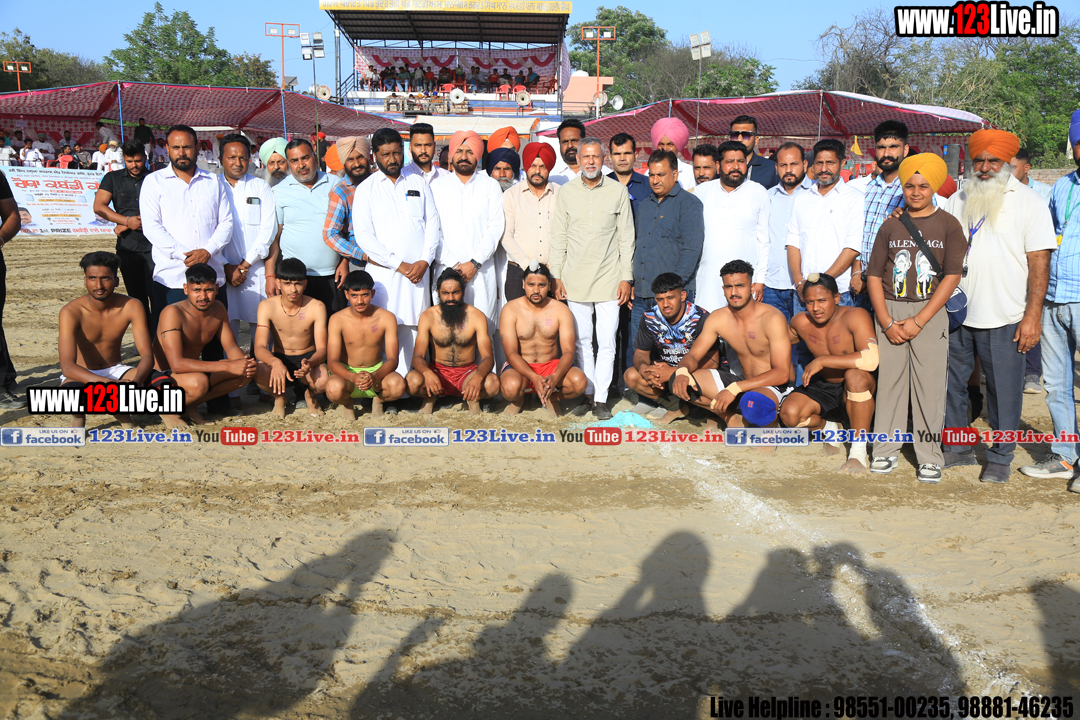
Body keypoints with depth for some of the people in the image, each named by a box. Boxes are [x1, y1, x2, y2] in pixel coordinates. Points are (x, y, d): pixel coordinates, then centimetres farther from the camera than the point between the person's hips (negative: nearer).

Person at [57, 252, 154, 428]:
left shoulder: (131, 306, -13)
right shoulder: (71, 312, -21)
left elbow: (147, 355, -17)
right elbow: (67, 366, -30)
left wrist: (135, 382, -40)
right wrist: (109, 384, -45)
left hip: (116, 370, 3)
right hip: (82, 375, -2)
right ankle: (79, 416, 0)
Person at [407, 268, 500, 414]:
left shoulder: (476, 316, -9)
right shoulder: (428, 316, -7)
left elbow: (488, 357, -15)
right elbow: (418, 357, -13)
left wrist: (478, 377, -40)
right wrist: (427, 373, -39)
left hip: (467, 371, -1)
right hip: (438, 371, 1)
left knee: (492, 384, -34)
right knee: (412, 381, -33)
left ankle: (473, 399, 3)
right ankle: (429, 398, 4)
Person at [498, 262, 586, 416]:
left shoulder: (561, 310, -3)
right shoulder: (510, 310, -8)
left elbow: (568, 351, -10)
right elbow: (511, 353, -15)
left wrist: (555, 377, -32)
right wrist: (534, 378, -32)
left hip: (551, 366, 2)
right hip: (520, 368, -2)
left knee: (580, 381, -29)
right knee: (511, 386, -37)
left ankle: (551, 398, 6)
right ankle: (518, 399, 3)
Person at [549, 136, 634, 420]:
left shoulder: (618, 191, 2)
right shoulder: (566, 192, 5)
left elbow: (626, 237, 4)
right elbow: (559, 236, 8)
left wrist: (626, 278, -1)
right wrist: (556, 276, 4)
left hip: (609, 279, -1)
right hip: (575, 279, 2)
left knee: (607, 343, -2)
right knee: (582, 341, 7)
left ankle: (601, 398, 8)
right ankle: (587, 394, 17)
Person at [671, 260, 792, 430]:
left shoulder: (772, 318, -20)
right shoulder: (717, 318, -3)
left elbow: (782, 373, -25)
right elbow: (693, 355, 1)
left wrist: (734, 389, -33)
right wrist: (682, 371, -26)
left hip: (774, 386, -6)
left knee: (754, 402, -43)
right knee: (679, 381, -11)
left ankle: (769, 422, -6)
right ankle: (733, 419, -6)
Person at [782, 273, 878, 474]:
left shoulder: (855, 316, -24)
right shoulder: (801, 322, -7)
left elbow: (871, 359, -39)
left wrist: (821, 361, -35)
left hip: (857, 389, -5)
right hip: (823, 386, 5)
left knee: (855, 374, -40)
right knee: (789, 414, -22)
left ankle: (859, 453, -25)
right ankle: (830, 430, 15)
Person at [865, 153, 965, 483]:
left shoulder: (948, 225, 2)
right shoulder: (891, 226, 8)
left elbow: (952, 275, -5)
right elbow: (874, 275, 5)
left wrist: (918, 320, -11)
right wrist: (887, 322, -5)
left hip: (930, 311, -2)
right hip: (890, 310, 2)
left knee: (930, 384, -1)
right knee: (888, 379, 3)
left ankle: (930, 456, 8)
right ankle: (886, 449, 14)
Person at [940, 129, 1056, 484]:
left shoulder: (1028, 201, -1)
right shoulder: (957, 201, 12)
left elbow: (1039, 261, -6)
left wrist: (1033, 315, -12)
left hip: (1005, 318, -4)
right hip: (955, 312, 4)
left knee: (1004, 390, 3)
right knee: (951, 382, 10)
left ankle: (1000, 458, 17)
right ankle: (956, 449, 26)